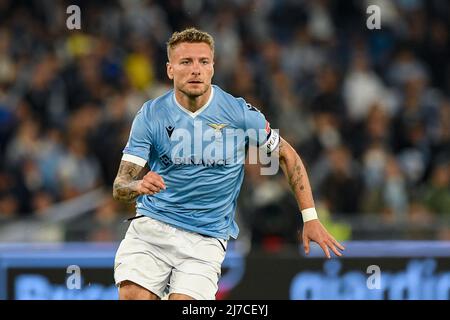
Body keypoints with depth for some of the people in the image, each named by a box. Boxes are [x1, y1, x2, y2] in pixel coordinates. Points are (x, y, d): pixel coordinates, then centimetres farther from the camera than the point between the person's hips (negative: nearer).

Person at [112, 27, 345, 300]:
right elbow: (120, 187, -3)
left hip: (206, 239, 0)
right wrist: (139, 186, -28)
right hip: (151, 227, 1)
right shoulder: (151, 115, -3)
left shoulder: (240, 114, -4)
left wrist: (310, 218, 4)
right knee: (134, 296, -21)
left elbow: (287, 155, 10)